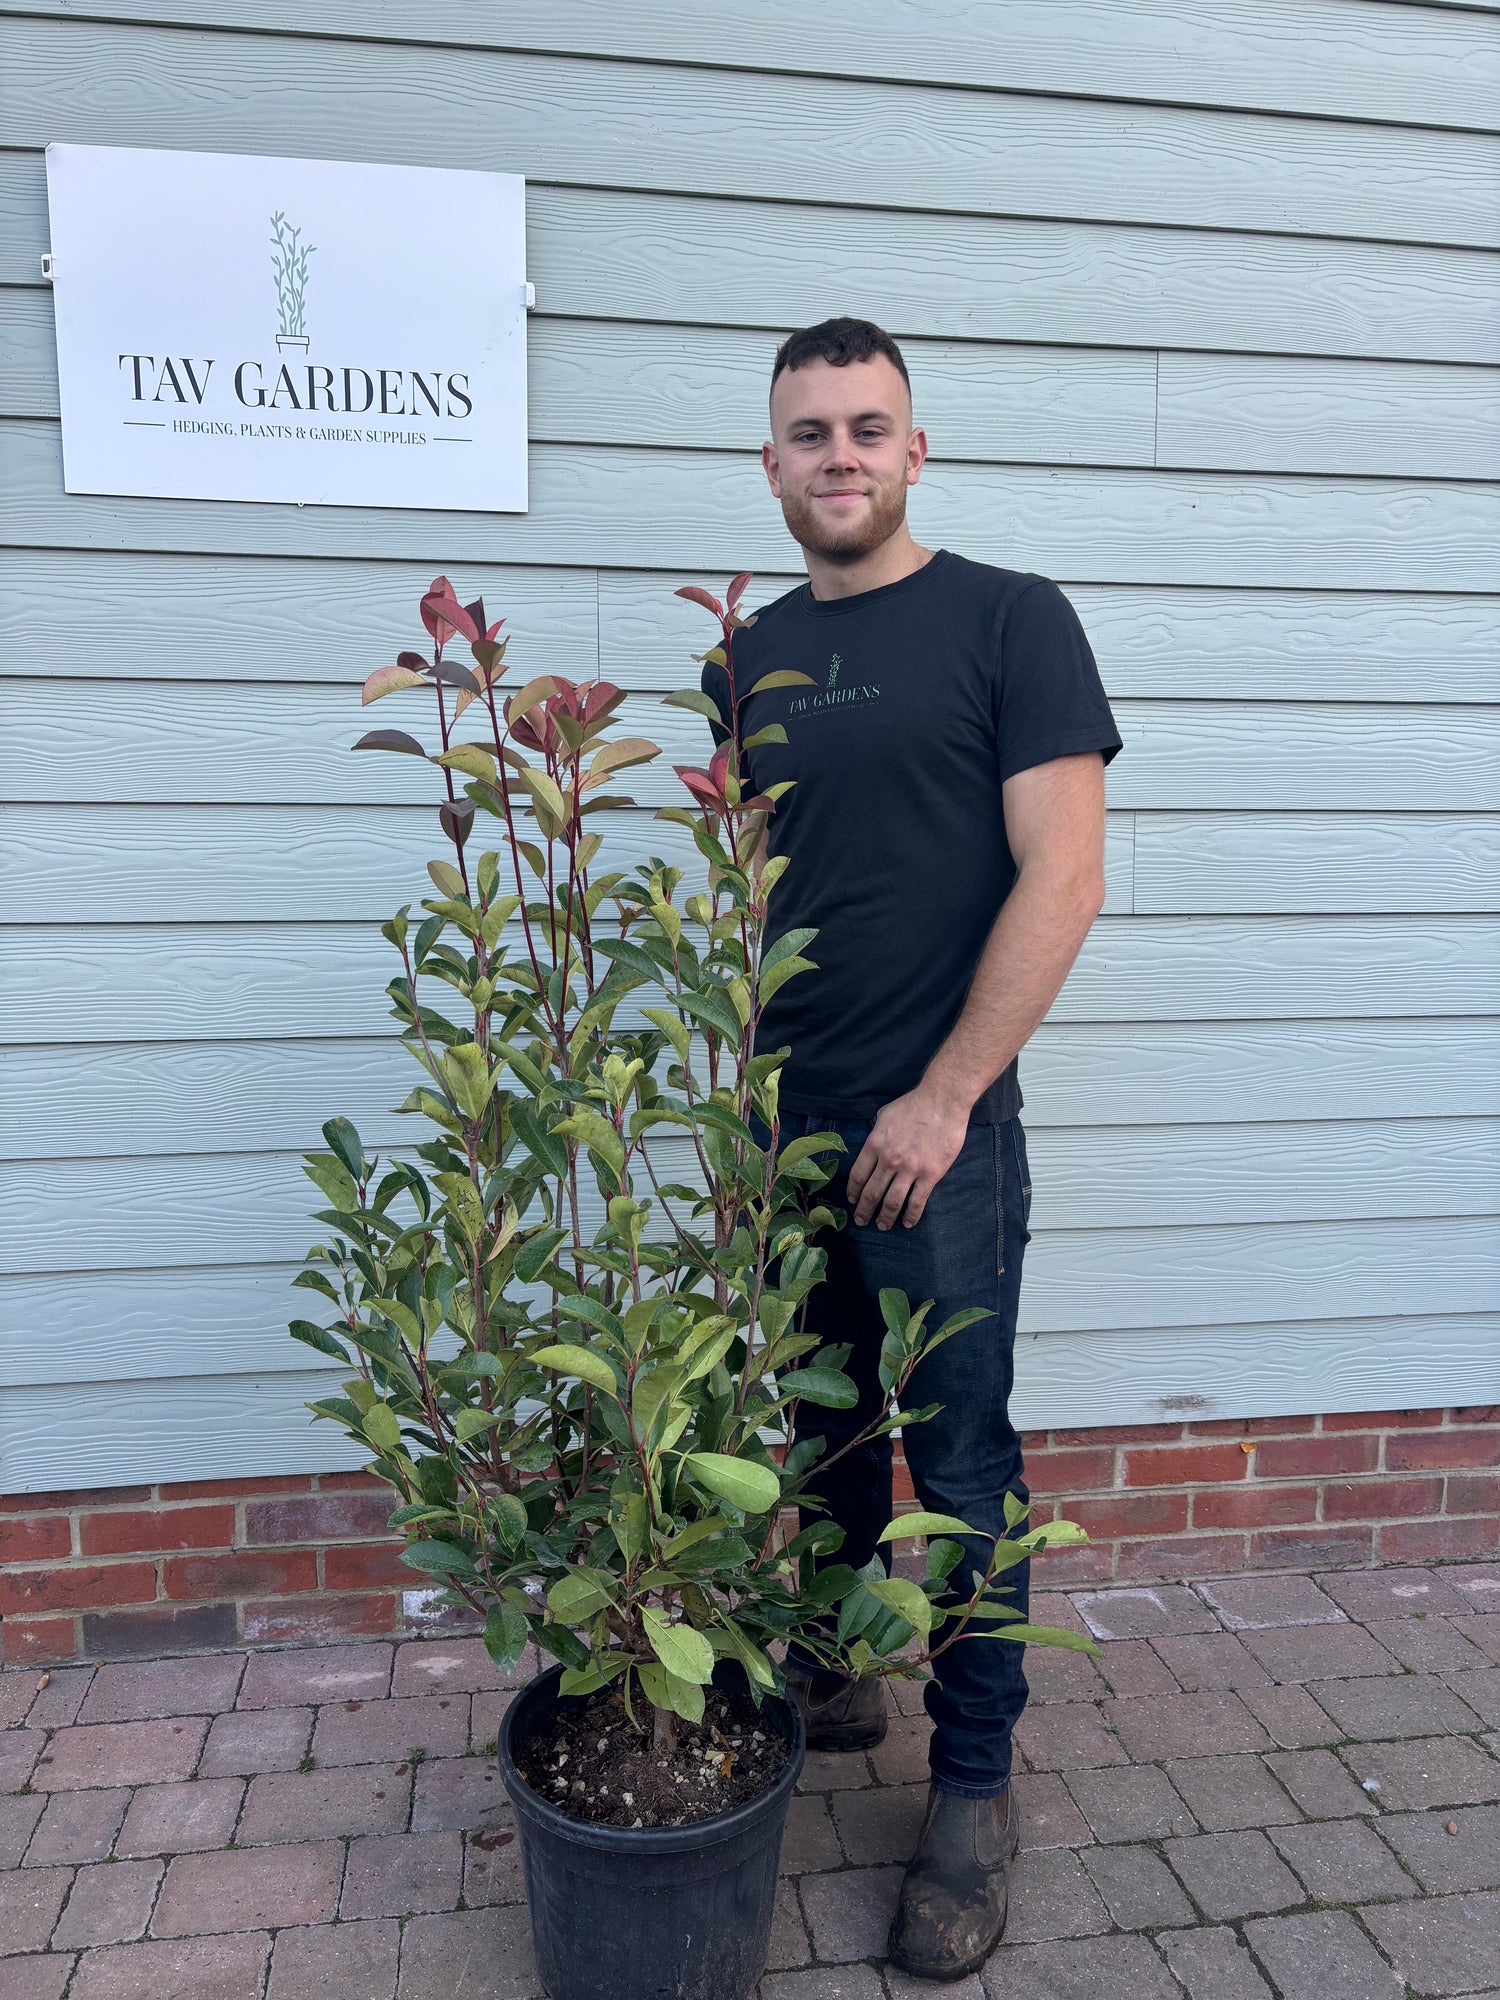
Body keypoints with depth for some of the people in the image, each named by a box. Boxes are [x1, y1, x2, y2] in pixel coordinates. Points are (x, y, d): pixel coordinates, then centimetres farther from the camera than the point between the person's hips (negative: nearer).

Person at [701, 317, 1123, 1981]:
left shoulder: (1009, 621, -4)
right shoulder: (746, 659, 11)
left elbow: (1062, 879, -11)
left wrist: (940, 1099, -14)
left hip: (938, 1132, -4)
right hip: (782, 1125, 5)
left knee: (959, 1460, 4)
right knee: (825, 1424, 17)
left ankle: (973, 1785, 22)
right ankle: (836, 1673, 38)